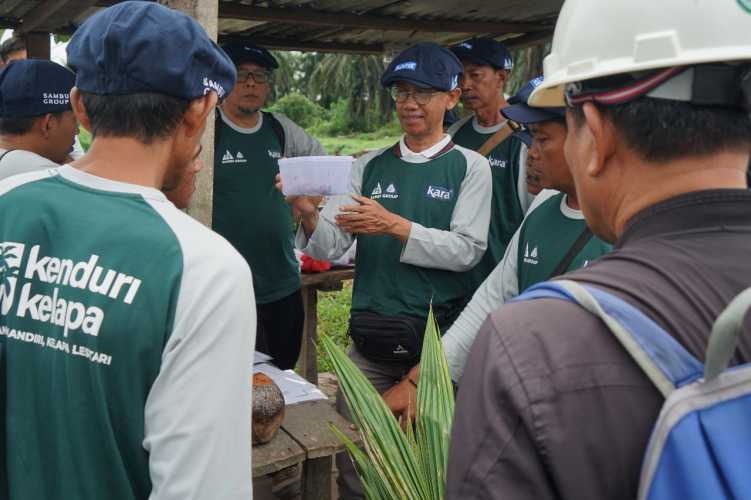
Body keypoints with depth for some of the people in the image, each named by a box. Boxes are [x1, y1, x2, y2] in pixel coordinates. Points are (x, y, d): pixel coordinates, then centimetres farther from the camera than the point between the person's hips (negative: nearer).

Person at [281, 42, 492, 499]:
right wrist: (309, 215, -20)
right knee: (352, 457, 8)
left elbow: (467, 250, -11)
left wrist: (396, 226, -22)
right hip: (371, 341, 3)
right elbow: (328, 248, 1)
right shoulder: (369, 167, 7)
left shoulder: (470, 167, -1)